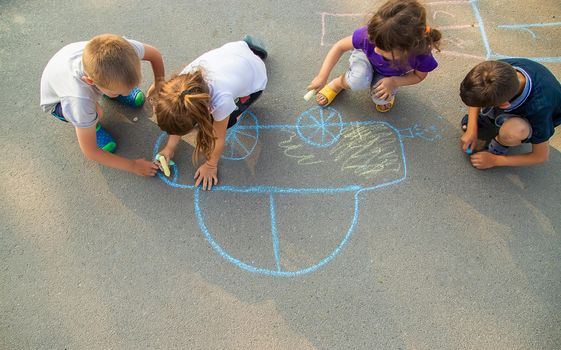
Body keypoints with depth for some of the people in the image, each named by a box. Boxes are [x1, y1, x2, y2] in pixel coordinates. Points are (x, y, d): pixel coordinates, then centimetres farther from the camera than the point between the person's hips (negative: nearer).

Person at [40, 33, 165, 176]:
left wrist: (158, 86, -12)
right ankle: (87, 125, 1)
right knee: (96, 111, -35)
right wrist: (133, 165, -27)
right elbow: (89, 152, -33)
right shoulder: (80, 101, -46)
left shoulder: (123, 48, -40)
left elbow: (155, 54, -17)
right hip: (58, 99, -4)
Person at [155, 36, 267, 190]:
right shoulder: (184, 81, -32)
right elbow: (180, 120, -13)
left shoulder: (221, 101, -47)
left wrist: (210, 165, -12)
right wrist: (170, 147, -14)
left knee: (220, 123, 7)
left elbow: (218, 138, -27)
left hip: (254, 78, -3)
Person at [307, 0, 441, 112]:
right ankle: (336, 85, 2)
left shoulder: (421, 54, -38)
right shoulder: (371, 34, -41)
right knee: (360, 81, -34)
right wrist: (322, 76, -29)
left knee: (380, 99, -25)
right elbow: (340, 46, -26)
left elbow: (419, 76, -14)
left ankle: (388, 94, 14)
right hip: (365, 57, -1)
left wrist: (394, 82, -32)